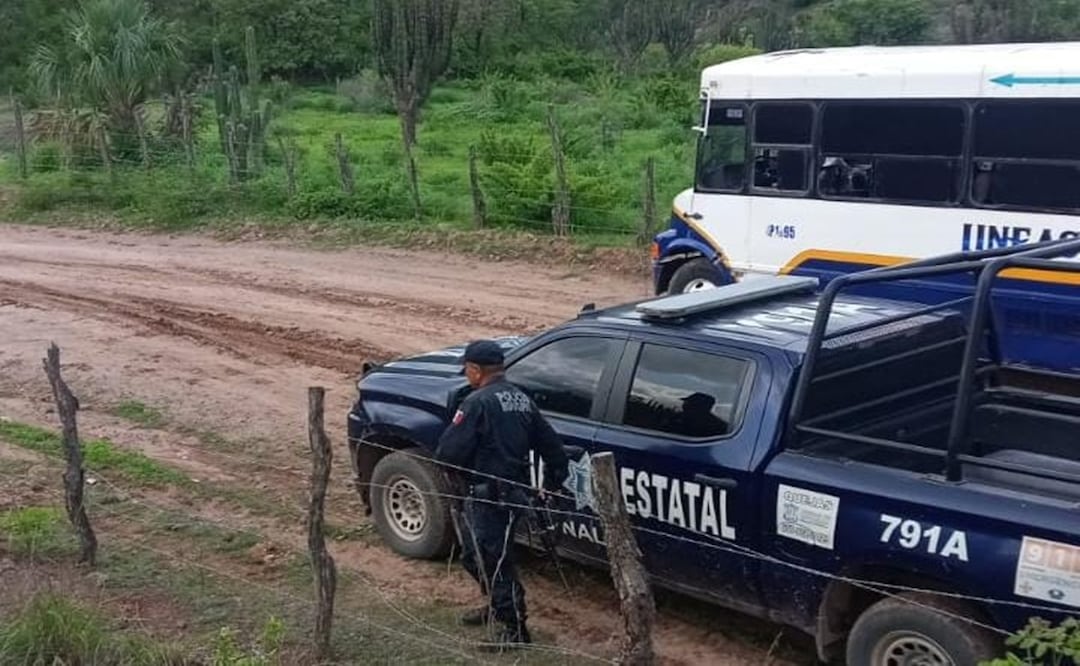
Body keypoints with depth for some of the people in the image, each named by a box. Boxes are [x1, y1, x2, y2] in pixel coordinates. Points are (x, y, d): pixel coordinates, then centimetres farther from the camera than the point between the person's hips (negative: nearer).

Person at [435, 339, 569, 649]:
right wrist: (551, 481, 24)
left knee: (495, 560, 0)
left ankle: (514, 627, 9)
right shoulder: (521, 400, 10)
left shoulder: (478, 402, -16)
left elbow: (449, 451, -20)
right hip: (516, 489, 9)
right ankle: (497, 605, 38)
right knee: (472, 552, 24)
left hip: (489, 494, -9)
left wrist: (441, 456, 3)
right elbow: (551, 445, 13)